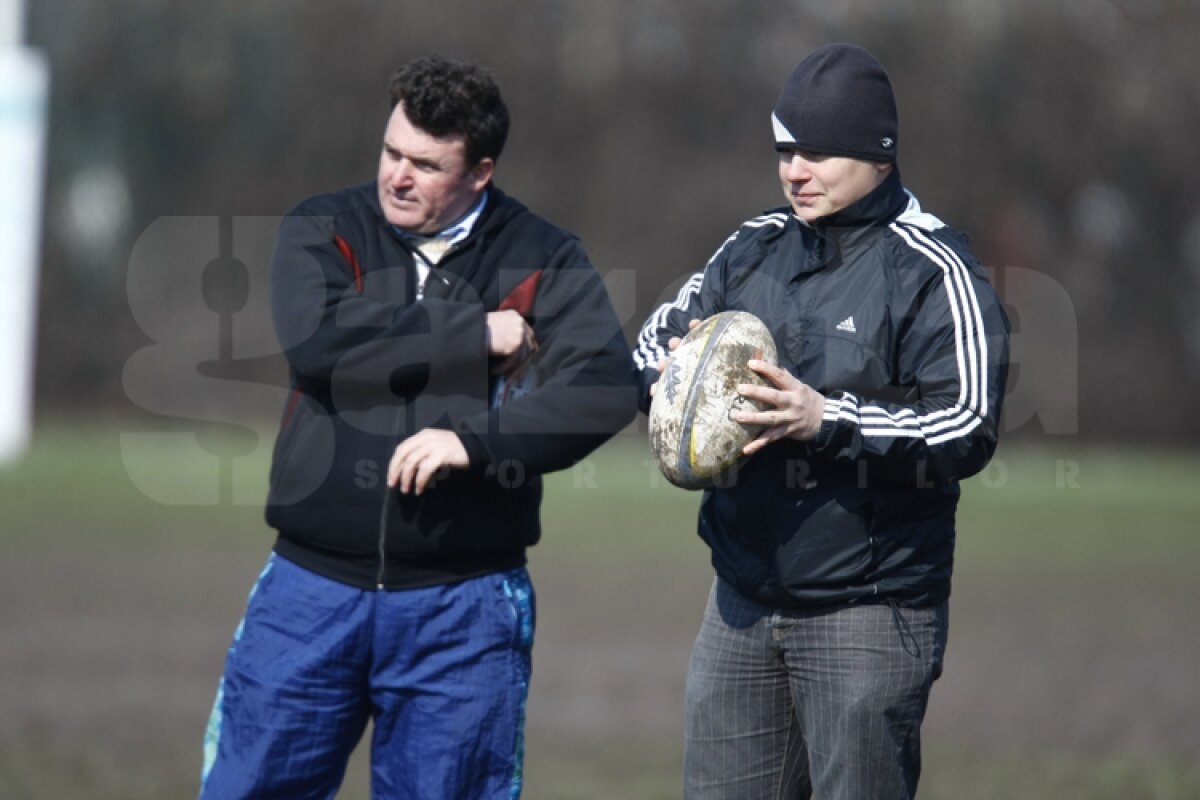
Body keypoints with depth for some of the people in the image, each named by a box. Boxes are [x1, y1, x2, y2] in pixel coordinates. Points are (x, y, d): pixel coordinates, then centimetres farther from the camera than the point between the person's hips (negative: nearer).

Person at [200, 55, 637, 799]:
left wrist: (476, 441, -24)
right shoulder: (323, 231, 4)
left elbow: (607, 387, -13)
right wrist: (477, 335, -13)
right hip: (312, 589, 1)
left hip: (463, 605, -1)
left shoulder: (546, 260, 2)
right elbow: (316, 339, -15)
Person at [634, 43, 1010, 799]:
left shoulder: (934, 273, -8)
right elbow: (657, 337, 19)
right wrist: (672, 371, -6)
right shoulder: (758, 247, 11)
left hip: (871, 615, -6)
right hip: (744, 603, 6)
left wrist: (826, 420, -26)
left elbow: (968, 430, -16)